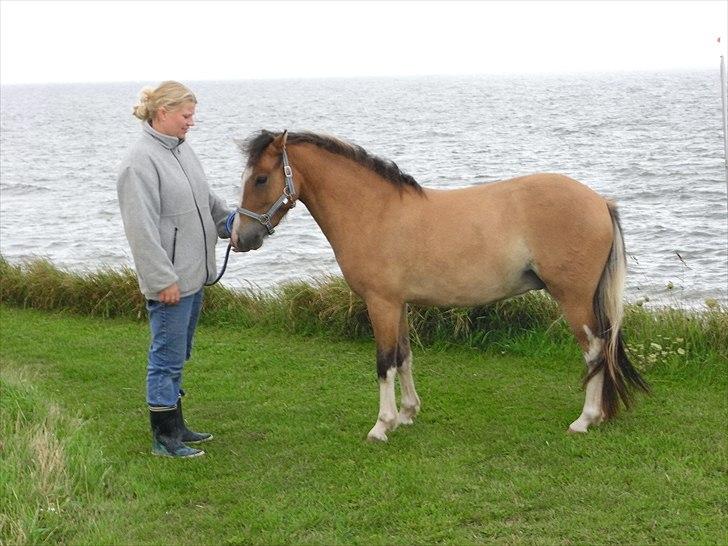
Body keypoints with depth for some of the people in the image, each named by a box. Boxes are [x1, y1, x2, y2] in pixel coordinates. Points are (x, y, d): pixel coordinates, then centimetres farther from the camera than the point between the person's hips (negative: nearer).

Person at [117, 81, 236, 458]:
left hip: (193, 274, 9)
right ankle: (163, 438, 10)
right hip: (169, 281, -9)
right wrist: (163, 280, -21)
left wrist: (230, 221, 5)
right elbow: (142, 229, -21)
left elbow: (206, 199, 22)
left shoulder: (182, 150, 10)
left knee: (177, 356, 18)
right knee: (167, 358, -1)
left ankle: (175, 426, 30)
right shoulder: (141, 162, -18)